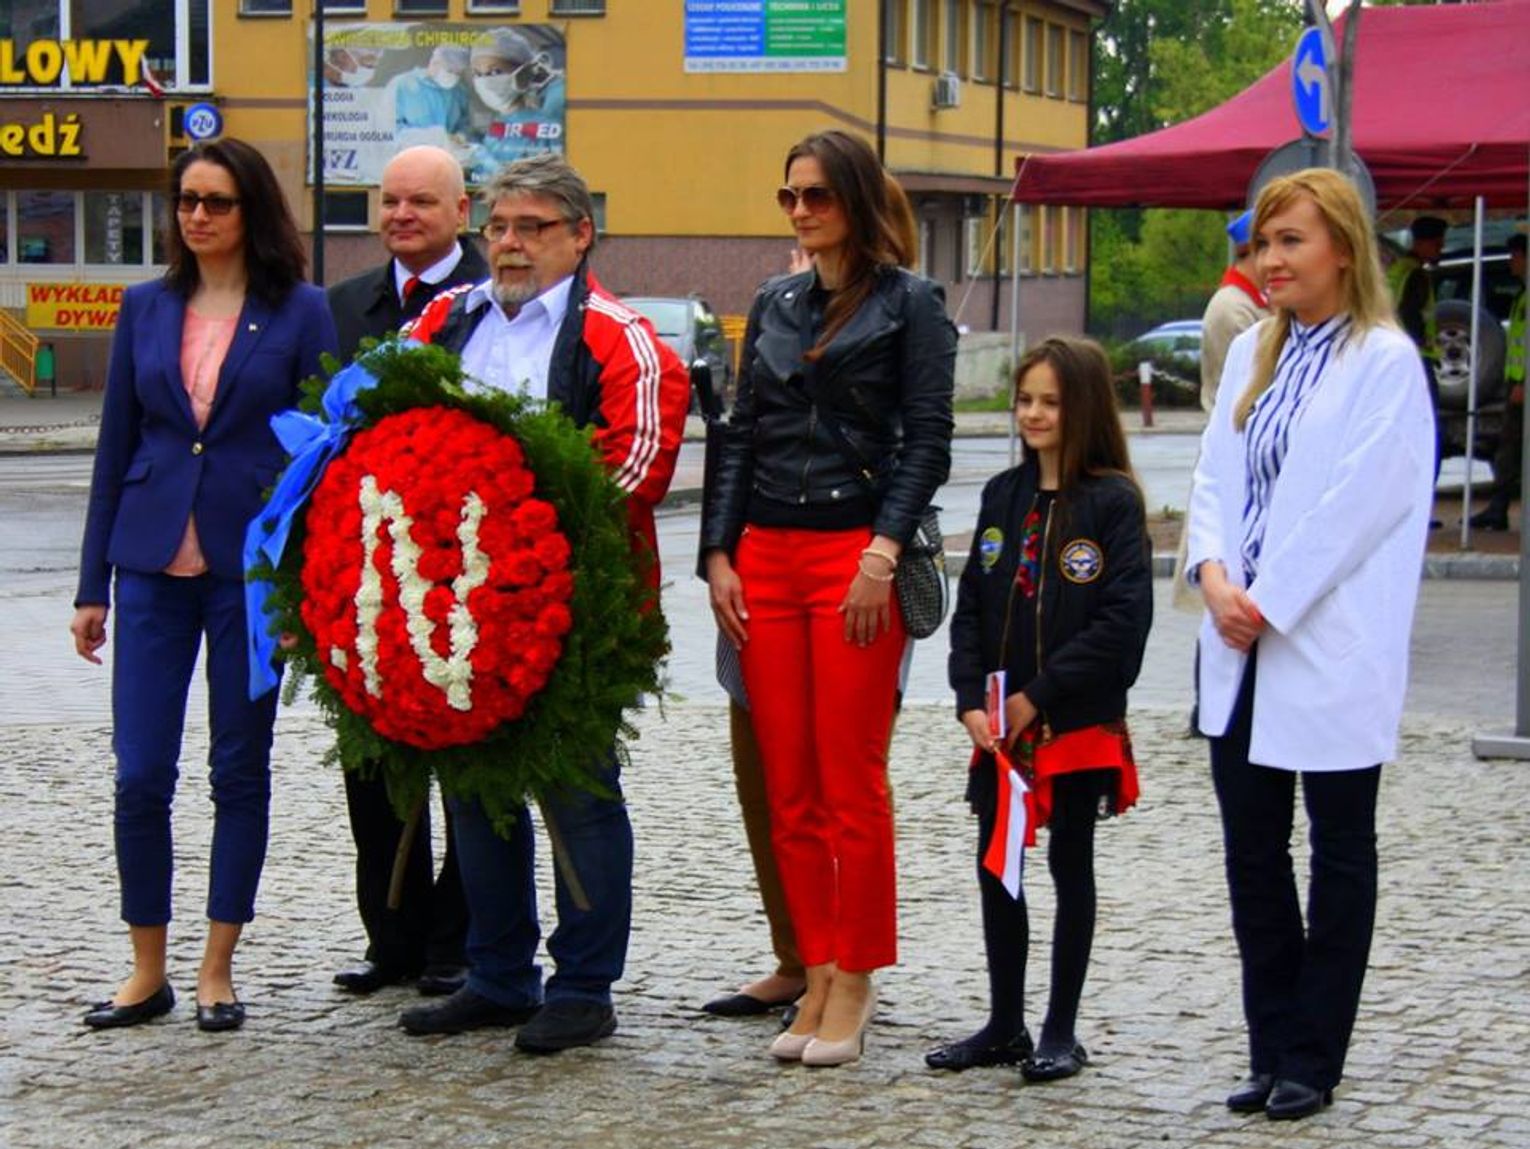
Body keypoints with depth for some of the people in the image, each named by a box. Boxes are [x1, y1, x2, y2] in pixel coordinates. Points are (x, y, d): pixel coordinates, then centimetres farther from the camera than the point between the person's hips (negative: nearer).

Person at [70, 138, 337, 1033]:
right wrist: (93, 585, 8)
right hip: (154, 564, 3)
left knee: (241, 770, 6)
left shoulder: (301, 312, -1)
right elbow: (116, 447, 10)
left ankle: (218, 971, 17)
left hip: (252, 565, -2)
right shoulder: (147, 308, 8)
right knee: (140, 774, -1)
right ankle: (149, 971, 12)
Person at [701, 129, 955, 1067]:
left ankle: (856, 979, 6)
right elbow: (742, 435, 15)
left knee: (852, 784, -3)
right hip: (765, 556, 5)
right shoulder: (774, 304, 16)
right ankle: (818, 974, 13)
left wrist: (883, 555, -15)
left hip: (856, 552, -5)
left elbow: (927, 442, -5)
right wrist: (720, 553, 6)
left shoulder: (909, 304, 0)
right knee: (789, 789, 5)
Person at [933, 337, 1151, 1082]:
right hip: (998, 726, 5)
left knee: (1070, 865, 6)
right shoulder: (1003, 496, 8)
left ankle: (1061, 1032, 14)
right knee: (996, 866, 9)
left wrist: (1038, 696, -15)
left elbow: (1123, 618, -15)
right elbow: (971, 605, 8)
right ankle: (1004, 1025, 20)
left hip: (1079, 723, -5)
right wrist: (972, 701, -5)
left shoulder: (1113, 502, -9)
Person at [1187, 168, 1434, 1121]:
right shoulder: (1253, 351, 12)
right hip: (1243, 647, 7)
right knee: (1252, 853, 9)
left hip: (1332, 649, -7)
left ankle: (1313, 1062, 14)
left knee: (1340, 853, 6)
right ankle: (1276, 1051, 20)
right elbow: (1217, 474, 11)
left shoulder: (1385, 361, -8)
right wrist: (1215, 573, -6)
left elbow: (1357, 503, -15)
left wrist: (1269, 602, -15)